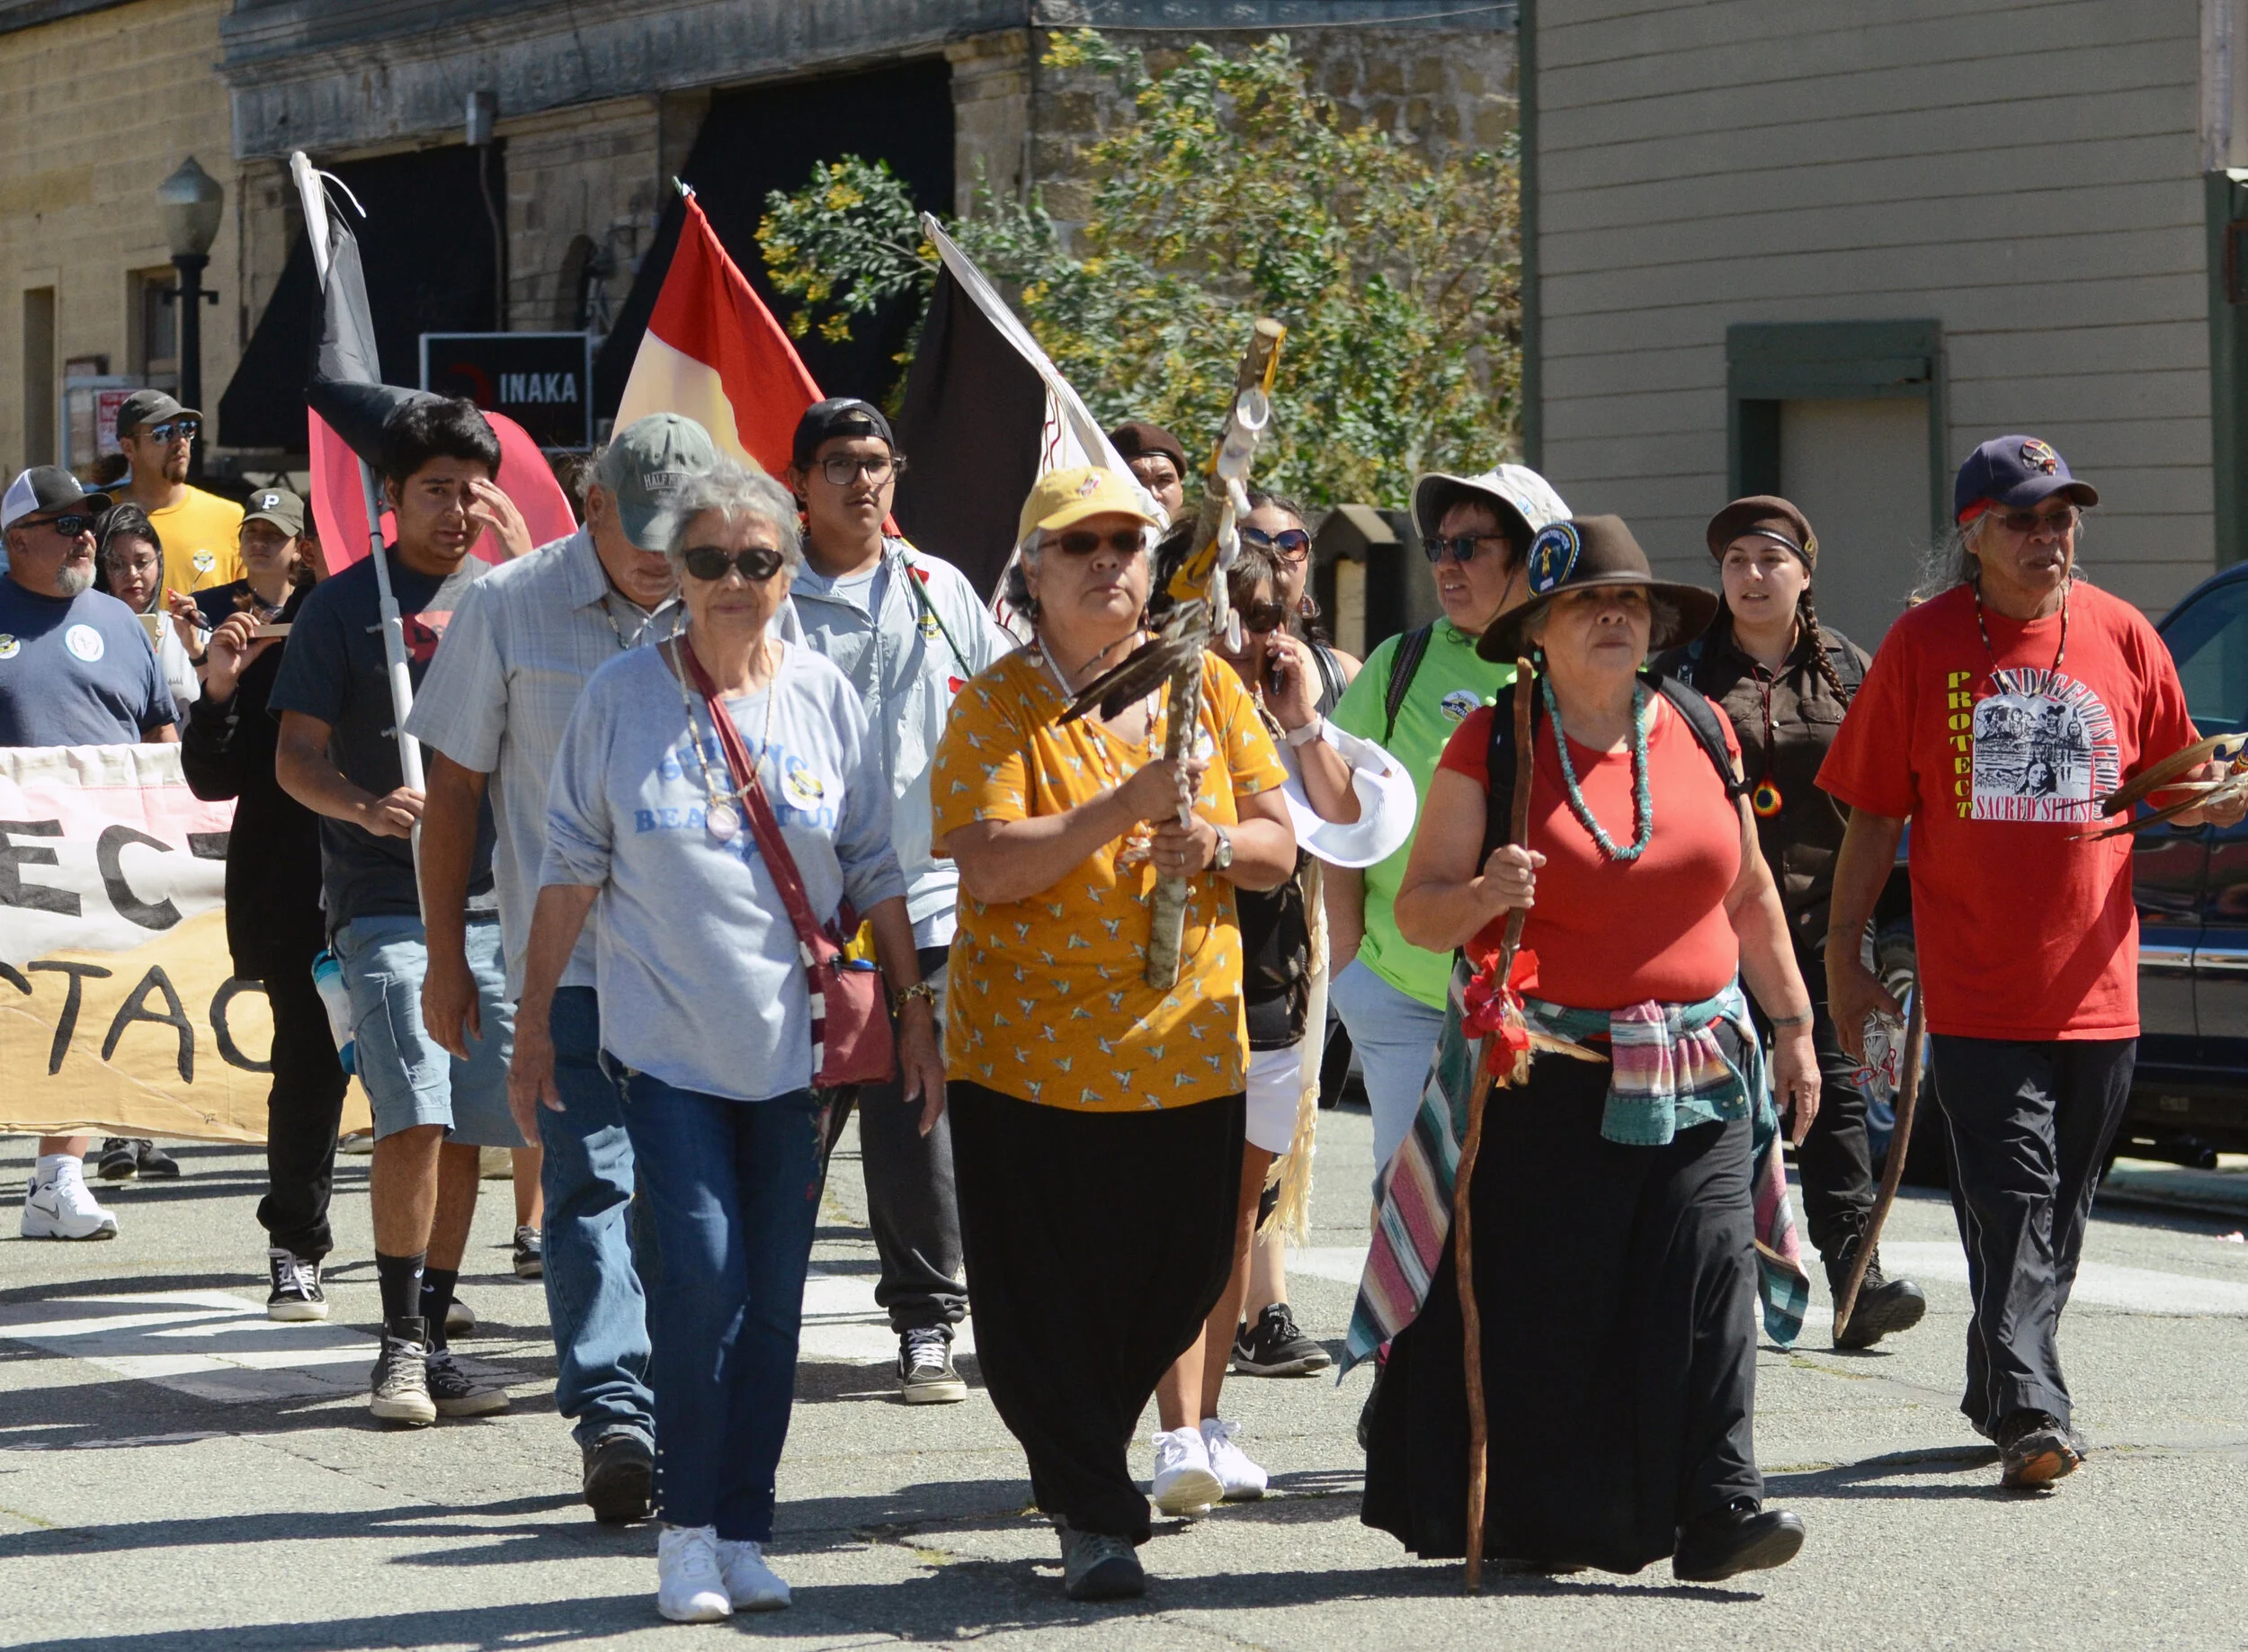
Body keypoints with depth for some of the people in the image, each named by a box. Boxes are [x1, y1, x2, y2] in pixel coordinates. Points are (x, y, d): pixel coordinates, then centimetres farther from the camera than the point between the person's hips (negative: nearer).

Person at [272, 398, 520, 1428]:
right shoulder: (345, 606, 2)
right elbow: (295, 756, -1)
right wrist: (365, 808, -21)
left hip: (496, 901, 4)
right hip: (383, 904, -4)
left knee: (467, 1131, 4)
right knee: (414, 1119, -15)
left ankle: (431, 1340, 14)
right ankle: (401, 1343, -5)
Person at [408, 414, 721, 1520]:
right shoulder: (509, 607, 0)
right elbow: (455, 786, 5)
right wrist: (446, 959, 4)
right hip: (566, 959, -3)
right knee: (592, 1182, -12)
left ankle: (684, 1424, 16)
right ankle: (611, 1413, -18)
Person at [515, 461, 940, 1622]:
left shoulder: (822, 695, 4)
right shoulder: (619, 697, -2)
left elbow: (875, 871, 10)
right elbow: (572, 871, 3)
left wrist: (916, 1017, 8)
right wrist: (533, 1023, 4)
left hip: (797, 1043, 2)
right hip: (670, 1041, -2)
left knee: (774, 1298, 5)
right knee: (702, 1276, -12)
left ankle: (743, 1532, 13)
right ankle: (686, 1530, -1)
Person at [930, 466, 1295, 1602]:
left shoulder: (1205, 686, 8)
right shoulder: (998, 704, -5)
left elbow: (1278, 844, 10)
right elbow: (988, 868, -17)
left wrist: (1214, 847, -13)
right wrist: (1127, 806, -27)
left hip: (1186, 1050, 4)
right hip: (1031, 1054, -4)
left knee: (1178, 1284, 8)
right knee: (1046, 1303, -3)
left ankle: (1078, 1460, 33)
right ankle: (1093, 1518, 8)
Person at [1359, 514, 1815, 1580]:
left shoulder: (1700, 732, 9)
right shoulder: (1492, 747, -2)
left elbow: (1750, 897, 18)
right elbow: (1416, 912, -3)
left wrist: (1792, 1023, 18)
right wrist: (1482, 899, -24)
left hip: (1696, 1068, 3)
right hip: (1546, 1077, -3)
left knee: (1710, 1268, -9)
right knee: (1547, 1294, -1)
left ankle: (1717, 1506, -10)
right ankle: (1533, 1519, 11)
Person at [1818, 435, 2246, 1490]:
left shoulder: (2120, 637, 5)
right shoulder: (1924, 645, -1)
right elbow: (1873, 810, 2)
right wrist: (1843, 952, 0)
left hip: (2095, 985, 4)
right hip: (1976, 987, -3)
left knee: (2062, 1205, 12)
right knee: (2011, 1197, -12)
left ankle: (2001, 1391, 27)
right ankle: (2027, 1411, -14)